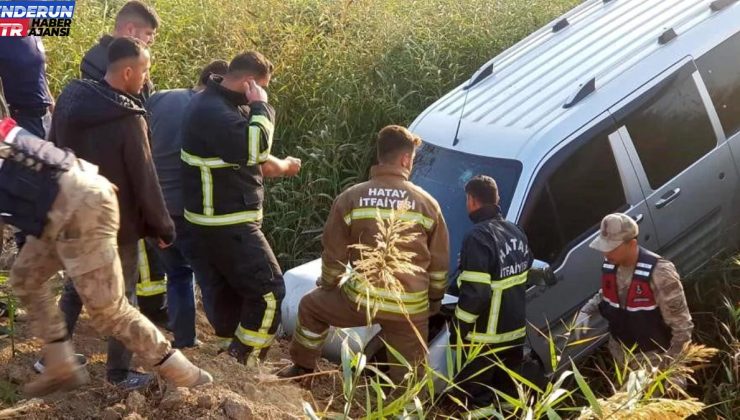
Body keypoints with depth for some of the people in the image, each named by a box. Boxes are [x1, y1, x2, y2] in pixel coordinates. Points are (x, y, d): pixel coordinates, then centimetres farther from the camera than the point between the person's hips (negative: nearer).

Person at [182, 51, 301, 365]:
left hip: (221, 220, 11)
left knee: (227, 291, 17)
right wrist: (261, 107, -21)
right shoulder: (211, 111, -22)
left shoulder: (226, 105, 12)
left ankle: (232, 355, 27)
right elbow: (253, 148, -33)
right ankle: (242, 359, 3)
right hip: (226, 223, -11)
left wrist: (282, 167, 26)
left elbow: (246, 157, 25)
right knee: (269, 289, -5)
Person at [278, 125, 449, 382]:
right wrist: (435, 301, 22)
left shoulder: (350, 199, -2)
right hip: (411, 309, 0)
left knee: (311, 306, 27)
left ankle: (303, 368, 38)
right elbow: (440, 263, 6)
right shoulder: (427, 203, 0)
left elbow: (333, 256, 3)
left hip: (361, 300, 0)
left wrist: (328, 288, 22)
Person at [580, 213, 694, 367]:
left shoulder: (659, 272, -32)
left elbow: (681, 323, -25)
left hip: (656, 355, -6)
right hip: (621, 351, 6)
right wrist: (585, 312, -7)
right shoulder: (609, 265, -11)